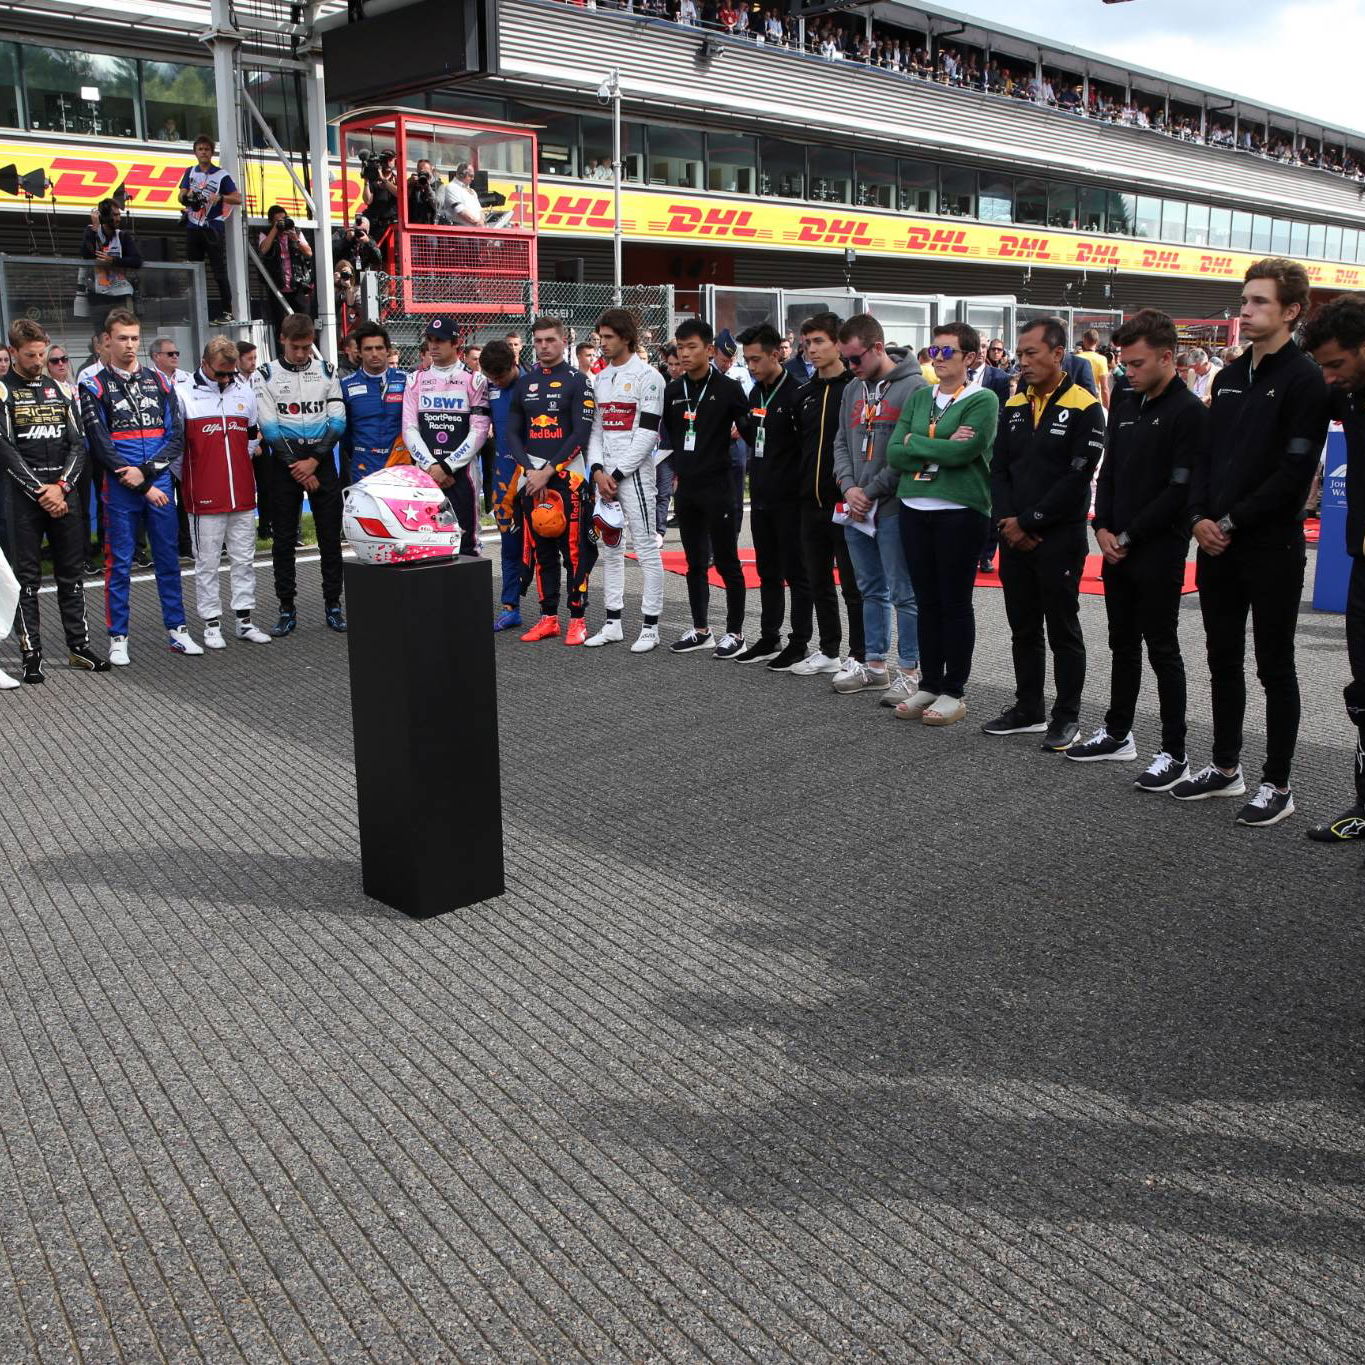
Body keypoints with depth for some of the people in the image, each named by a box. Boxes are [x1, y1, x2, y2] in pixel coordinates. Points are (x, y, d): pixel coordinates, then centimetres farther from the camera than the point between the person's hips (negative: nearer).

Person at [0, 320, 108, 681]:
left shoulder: (57, 388, 12)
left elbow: (77, 444, 7)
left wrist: (61, 486, -7)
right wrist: (40, 491, -14)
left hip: (65, 494, 4)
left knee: (72, 573, 9)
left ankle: (79, 647, 17)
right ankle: (31, 655, 5)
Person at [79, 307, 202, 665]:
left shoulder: (160, 381, 10)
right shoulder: (94, 386, 0)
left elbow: (176, 437, 4)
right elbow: (100, 443, -6)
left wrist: (145, 470, -11)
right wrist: (141, 486, -10)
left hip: (160, 484, 3)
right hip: (120, 488, -3)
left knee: (169, 558, 8)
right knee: (119, 563, 2)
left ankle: (176, 630, 17)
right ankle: (118, 639, 9)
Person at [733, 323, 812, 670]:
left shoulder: (796, 393, -12)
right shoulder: (755, 393, 13)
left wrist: (800, 486, -14)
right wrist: (757, 480, 14)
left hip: (789, 498, -8)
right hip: (761, 498, 8)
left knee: (796, 573, 0)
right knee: (768, 572, 13)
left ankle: (799, 642, 6)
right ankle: (769, 639, 22)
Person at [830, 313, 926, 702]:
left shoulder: (913, 387, -10)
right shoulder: (853, 390, 14)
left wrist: (871, 491, -13)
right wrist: (849, 487, -3)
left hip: (894, 509, -7)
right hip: (857, 510, 7)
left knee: (904, 593, -1)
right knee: (871, 590, 15)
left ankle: (911, 672, 6)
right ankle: (875, 665, 25)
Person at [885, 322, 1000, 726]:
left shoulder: (983, 400, -5)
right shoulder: (919, 397, 11)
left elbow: (962, 452, -19)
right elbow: (893, 453, 2)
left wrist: (914, 441, -7)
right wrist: (940, 448, -10)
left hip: (960, 511, -5)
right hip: (913, 509, 5)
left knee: (955, 602, 2)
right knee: (926, 601, 11)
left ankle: (954, 692, 12)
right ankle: (929, 685, 21)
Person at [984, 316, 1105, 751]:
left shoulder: (1084, 408, -9)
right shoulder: (1013, 406, 10)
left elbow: (1077, 478, -15)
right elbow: (999, 469, 10)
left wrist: (1028, 522, -14)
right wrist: (1006, 520, -6)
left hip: (1060, 538, -6)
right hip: (1014, 537, 6)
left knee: (1063, 630, 3)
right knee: (1023, 628, 13)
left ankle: (1067, 716, 13)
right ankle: (1028, 708, 25)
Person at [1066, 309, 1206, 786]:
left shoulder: (1188, 412, -11)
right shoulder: (1124, 406, 12)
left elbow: (1180, 490, -16)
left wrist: (1129, 536, -14)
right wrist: (1103, 528, 0)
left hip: (1159, 551, -7)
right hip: (1116, 548, 7)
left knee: (1162, 649, -2)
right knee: (1123, 644, 16)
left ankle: (1174, 754, 5)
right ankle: (1118, 733, 28)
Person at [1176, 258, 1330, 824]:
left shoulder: (1304, 380, -10)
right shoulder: (1229, 377, 13)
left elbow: (1294, 473, -16)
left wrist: (1232, 522, -15)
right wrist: (1200, 517, -3)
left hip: (1271, 548, -7)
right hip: (1217, 545, 7)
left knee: (1274, 667, 2)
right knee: (1223, 660, 14)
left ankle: (1277, 785, 11)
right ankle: (1225, 767, 27)